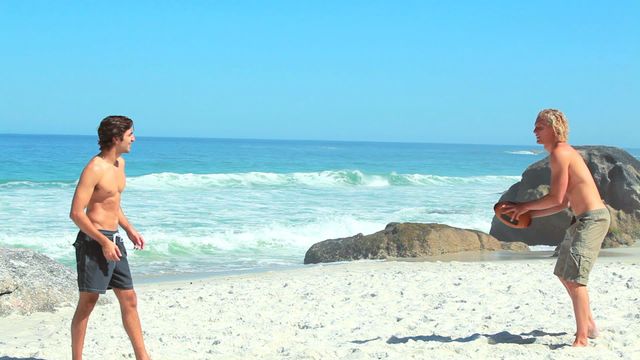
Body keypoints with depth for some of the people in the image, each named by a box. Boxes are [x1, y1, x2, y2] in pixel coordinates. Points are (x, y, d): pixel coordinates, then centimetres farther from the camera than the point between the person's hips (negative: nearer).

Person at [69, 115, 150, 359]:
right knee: (87, 303, -3)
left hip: (113, 240, 9)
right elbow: (76, 213, -20)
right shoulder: (94, 168, -16)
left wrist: (129, 229, 18)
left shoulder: (120, 163, 11)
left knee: (129, 300, 11)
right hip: (94, 240, -9)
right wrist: (103, 242, -22)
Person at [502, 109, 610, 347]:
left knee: (575, 278, -15)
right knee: (564, 274, 19)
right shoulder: (563, 153, 16)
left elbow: (556, 198, -19)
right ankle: (589, 325, 31)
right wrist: (529, 214, 14)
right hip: (582, 219, 11)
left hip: (593, 219, -11)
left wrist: (524, 206, -5)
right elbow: (564, 203, 17)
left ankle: (582, 339, -14)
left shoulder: (560, 153, -16)